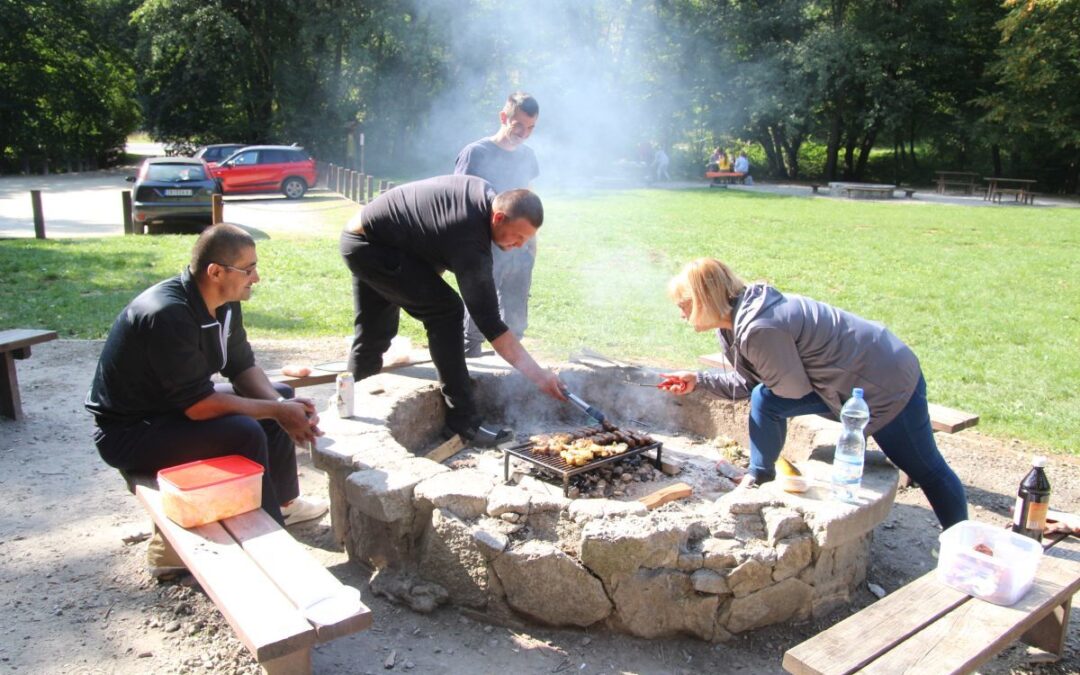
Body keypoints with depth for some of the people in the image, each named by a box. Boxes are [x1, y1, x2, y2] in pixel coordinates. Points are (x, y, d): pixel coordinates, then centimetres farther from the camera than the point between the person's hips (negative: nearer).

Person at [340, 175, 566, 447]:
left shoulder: (486, 192, -5)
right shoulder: (469, 242, -30)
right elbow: (488, 321, -29)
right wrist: (537, 374, -29)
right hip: (371, 248, -10)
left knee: (374, 334, 17)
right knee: (445, 312, -16)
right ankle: (462, 420, -12)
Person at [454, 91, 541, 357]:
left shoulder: (527, 155, 11)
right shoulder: (476, 153, -7)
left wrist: (531, 238, 16)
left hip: (520, 252, 6)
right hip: (486, 251, -6)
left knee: (515, 321, 13)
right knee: (477, 320, 0)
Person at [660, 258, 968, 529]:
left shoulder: (760, 329, -33)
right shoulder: (736, 322, -1)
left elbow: (795, 390, -22)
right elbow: (750, 382, 7)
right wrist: (699, 380, -1)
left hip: (889, 379, -9)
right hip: (842, 381, 9)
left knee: (927, 471, 9)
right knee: (764, 400, -4)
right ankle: (758, 481, 9)